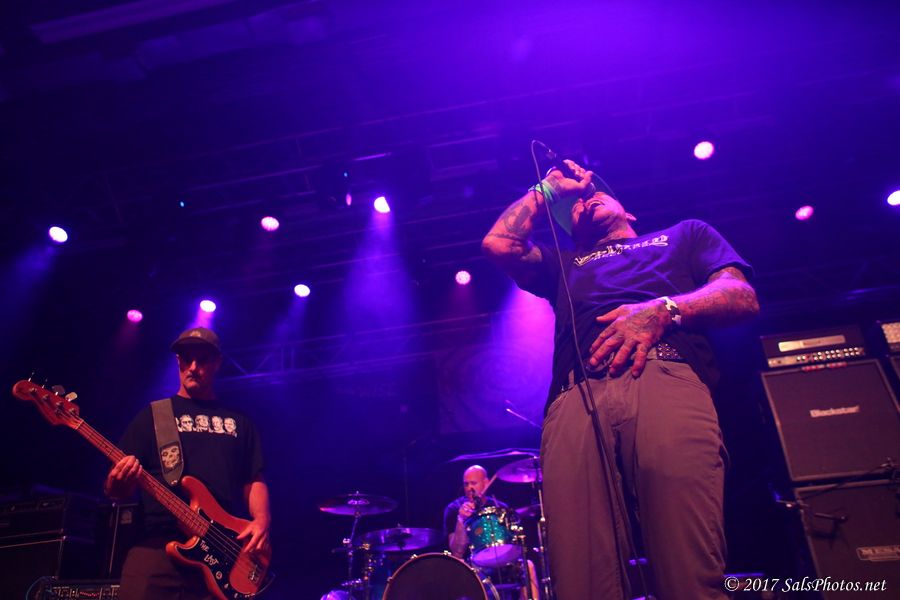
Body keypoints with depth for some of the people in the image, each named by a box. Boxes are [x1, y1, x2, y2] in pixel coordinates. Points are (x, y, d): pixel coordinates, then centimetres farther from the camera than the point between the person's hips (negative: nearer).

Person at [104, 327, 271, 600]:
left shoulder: (240, 422, 16)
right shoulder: (152, 415, 12)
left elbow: (254, 480, 13)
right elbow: (116, 489, 8)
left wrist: (262, 521, -6)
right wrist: (118, 483, -15)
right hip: (156, 546, -1)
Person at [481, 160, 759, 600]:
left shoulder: (684, 234, 35)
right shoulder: (566, 264, 40)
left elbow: (743, 297, 18)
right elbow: (498, 244, 25)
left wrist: (664, 309, -2)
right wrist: (548, 189, 38)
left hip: (667, 379, -1)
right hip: (575, 399, 2)